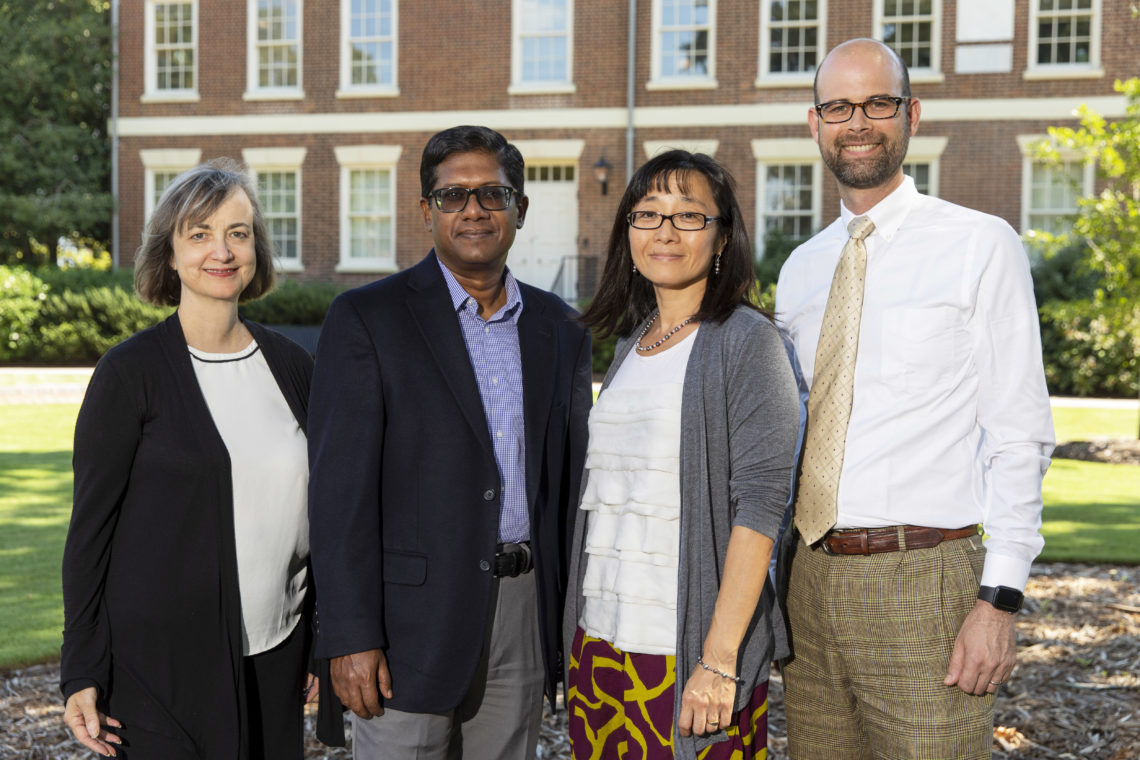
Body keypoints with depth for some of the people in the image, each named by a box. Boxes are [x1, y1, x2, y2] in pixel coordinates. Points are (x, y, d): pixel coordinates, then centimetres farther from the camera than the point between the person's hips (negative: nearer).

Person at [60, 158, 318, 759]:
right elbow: (91, 525, -5)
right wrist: (81, 675, -7)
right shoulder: (130, 372, -7)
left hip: (274, 659, 4)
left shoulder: (291, 365, 6)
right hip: (164, 663, -4)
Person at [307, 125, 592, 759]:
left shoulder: (559, 329, 10)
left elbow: (570, 479, 14)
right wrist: (351, 636, -15)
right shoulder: (366, 319, -5)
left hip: (524, 615, 4)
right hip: (412, 619, -4)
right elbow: (341, 486, -10)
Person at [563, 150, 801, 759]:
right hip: (600, 641, 6)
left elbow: (759, 503, -14)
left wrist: (720, 660, -20)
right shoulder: (629, 344, 12)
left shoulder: (747, 340, -8)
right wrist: (585, 642, 10)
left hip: (691, 651, -6)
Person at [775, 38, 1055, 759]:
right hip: (810, 580, 5)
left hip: (922, 582, -5)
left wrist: (1000, 597, -14)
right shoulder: (800, 269, 13)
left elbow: (1018, 436, -7)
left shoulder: (981, 247, -2)